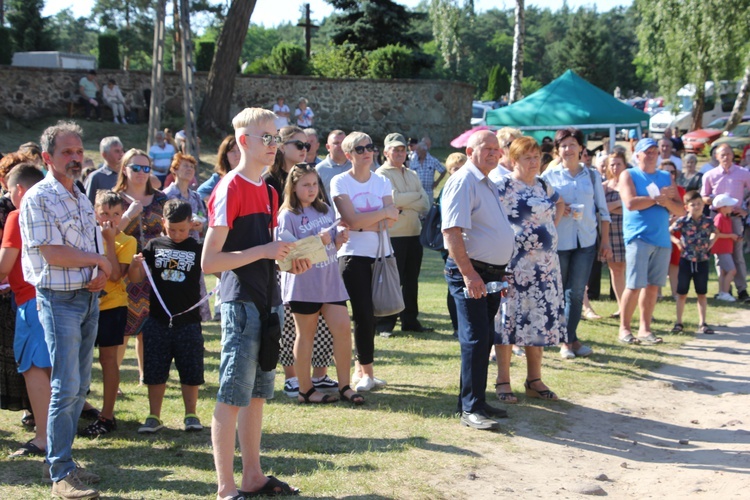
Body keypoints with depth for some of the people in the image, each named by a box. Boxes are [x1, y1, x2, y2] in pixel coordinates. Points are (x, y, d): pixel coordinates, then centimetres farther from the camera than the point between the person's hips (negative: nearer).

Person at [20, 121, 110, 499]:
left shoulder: (82, 199, 15)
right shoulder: (38, 198, -10)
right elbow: (52, 254, -17)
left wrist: (99, 274, -3)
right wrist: (99, 261, -7)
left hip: (89, 298, 7)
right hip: (59, 300, -7)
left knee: (80, 385, 10)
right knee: (65, 387, -8)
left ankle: (63, 460, 19)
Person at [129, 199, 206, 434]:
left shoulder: (198, 249, 0)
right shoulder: (154, 246, 4)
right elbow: (135, 279, 5)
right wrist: (135, 266, -15)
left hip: (188, 320, -1)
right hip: (158, 320, 2)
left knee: (190, 371, 6)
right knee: (155, 371, 7)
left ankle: (191, 415, 19)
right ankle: (154, 417, 17)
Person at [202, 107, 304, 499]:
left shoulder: (267, 190, 14)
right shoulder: (230, 190, -13)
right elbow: (209, 261, -17)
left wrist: (288, 258, 6)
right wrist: (263, 251, -20)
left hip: (266, 301, 9)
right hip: (240, 303, -9)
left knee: (257, 393, 15)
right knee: (232, 397, -2)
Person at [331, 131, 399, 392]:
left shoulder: (382, 182, 11)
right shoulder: (340, 182, -3)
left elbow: (390, 220, -2)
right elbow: (352, 220, -14)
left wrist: (364, 222, -17)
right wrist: (384, 213, -7)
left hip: (381, 254, 4)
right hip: (354, 255, -4)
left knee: (371, 314, 5)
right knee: (364, 314, -8)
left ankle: (361, 368, 17)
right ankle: (367, 373, 1)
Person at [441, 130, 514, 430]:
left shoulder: (489, 185, 19)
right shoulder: (463, 181, -12)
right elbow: (451, 231, -22)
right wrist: (468, 274, -26)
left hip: (492, 274, 9)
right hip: (470, 273, -9)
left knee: (485, 340, 13)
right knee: (476, 340, -9)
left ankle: (476, 401, 21)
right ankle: (470, 409, -4)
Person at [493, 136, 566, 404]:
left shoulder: (543, 186, 12)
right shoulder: (503, 186, -9)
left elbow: (560, 204, 31)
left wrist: (551, 227, 17)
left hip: (545, 264, 7)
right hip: (513, 265, -7)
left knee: (540, 320, 9)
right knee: (509, 319, -1)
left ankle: (534, 380, 20)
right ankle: (503, 381, 8)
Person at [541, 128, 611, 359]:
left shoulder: (592, 175, 9)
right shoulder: (549, 175, 2)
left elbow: (603, 210, 12)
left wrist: (605, 241, 8)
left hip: (586, 241, 2)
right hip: (558, 242, -2)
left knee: (576, 292, 2)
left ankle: (569, 339, 13)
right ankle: (569, 340, 14)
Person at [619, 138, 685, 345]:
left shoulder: (666, 178, 17)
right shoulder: (628, 175, 3)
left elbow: (680, 210, 12)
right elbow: (630, 203, -14)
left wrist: (667, 201, -8)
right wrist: (658, 197, -6)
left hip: (662, 239, 5)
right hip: (638, 237, -5)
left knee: (653, 286, 5)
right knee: (635, 286, -8)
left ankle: (645, 328, 13)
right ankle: (624, 329, 2)